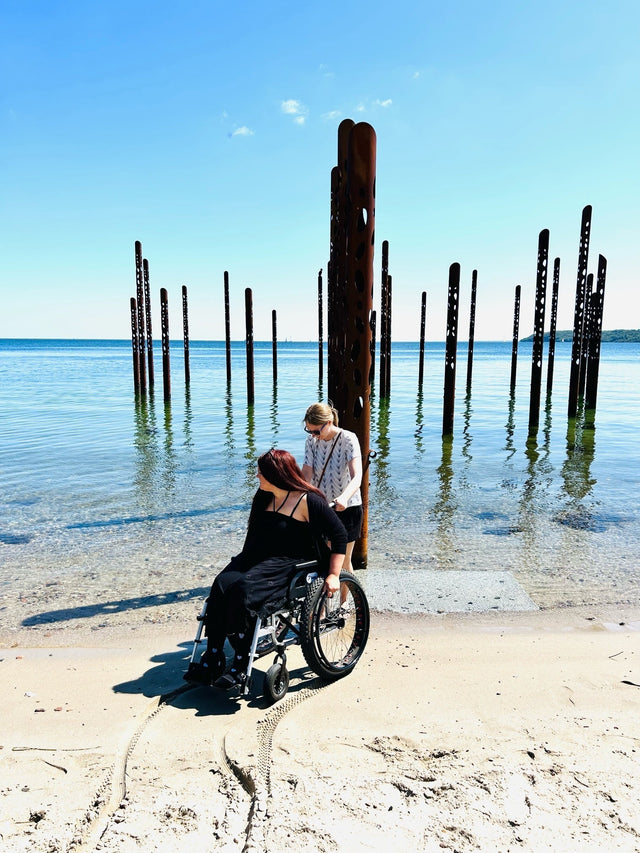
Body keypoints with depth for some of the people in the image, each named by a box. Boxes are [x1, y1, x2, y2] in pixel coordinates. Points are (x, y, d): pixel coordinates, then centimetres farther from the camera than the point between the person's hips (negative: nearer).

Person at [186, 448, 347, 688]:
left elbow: (339, 535, -7)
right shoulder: (264, 498, 12)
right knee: (222, 585, -21)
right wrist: (244, 560, 17)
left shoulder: (308, 501, -9)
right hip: (257, 558, 7)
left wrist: (333, 575, -10)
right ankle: (212, 658, -16)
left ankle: (240, 666, -20)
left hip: (290, 565, -7)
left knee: (245, 591, -31)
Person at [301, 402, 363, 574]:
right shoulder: (311, 441, -3)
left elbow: (357, 477, -29)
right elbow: (307, 475, -12)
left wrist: (344, 498, -48)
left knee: (343, 561, 8)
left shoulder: (348, 439, -17)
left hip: (346, 508, -3)